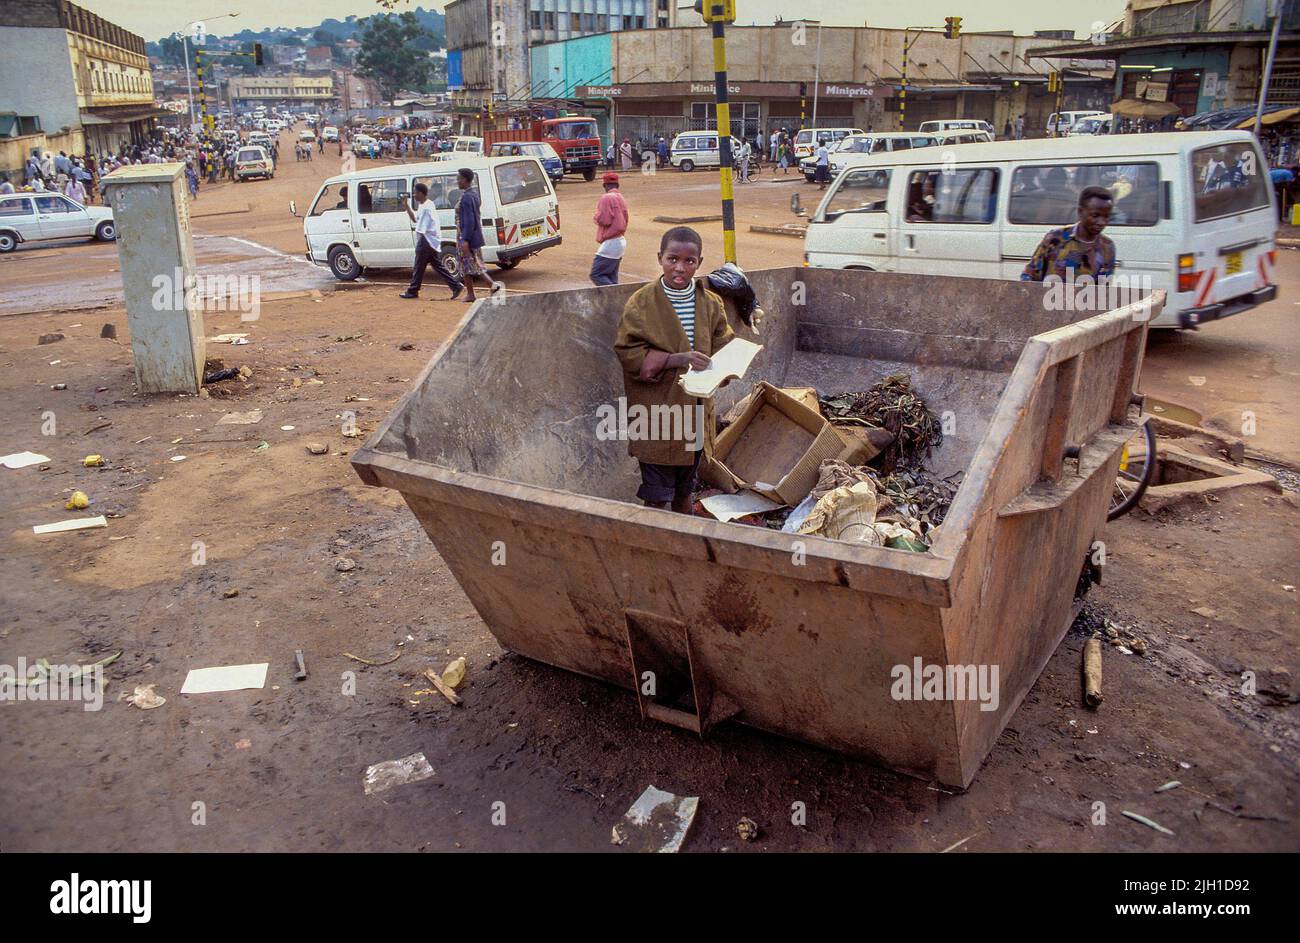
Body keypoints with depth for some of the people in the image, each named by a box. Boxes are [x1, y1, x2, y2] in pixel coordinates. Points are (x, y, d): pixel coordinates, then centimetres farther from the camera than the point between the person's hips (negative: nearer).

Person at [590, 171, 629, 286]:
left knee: (595, 275, -10)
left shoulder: (607, 198, -13)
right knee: (611, 279, 10)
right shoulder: (621, 198, 16)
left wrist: (595, 218, 0)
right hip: (621, 241, 9)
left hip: (610, 243, -9)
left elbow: (604, 220, -18)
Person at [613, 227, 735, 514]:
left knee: (686, 487, 20)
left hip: (695, 410, 5)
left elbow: (723, 345, 8)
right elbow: (627, 352, -13)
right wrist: (675, 359, -24)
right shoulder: (641, 303, -11)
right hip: (657, 411, -4)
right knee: (657, 492, 2)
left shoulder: (710, 303, 2)